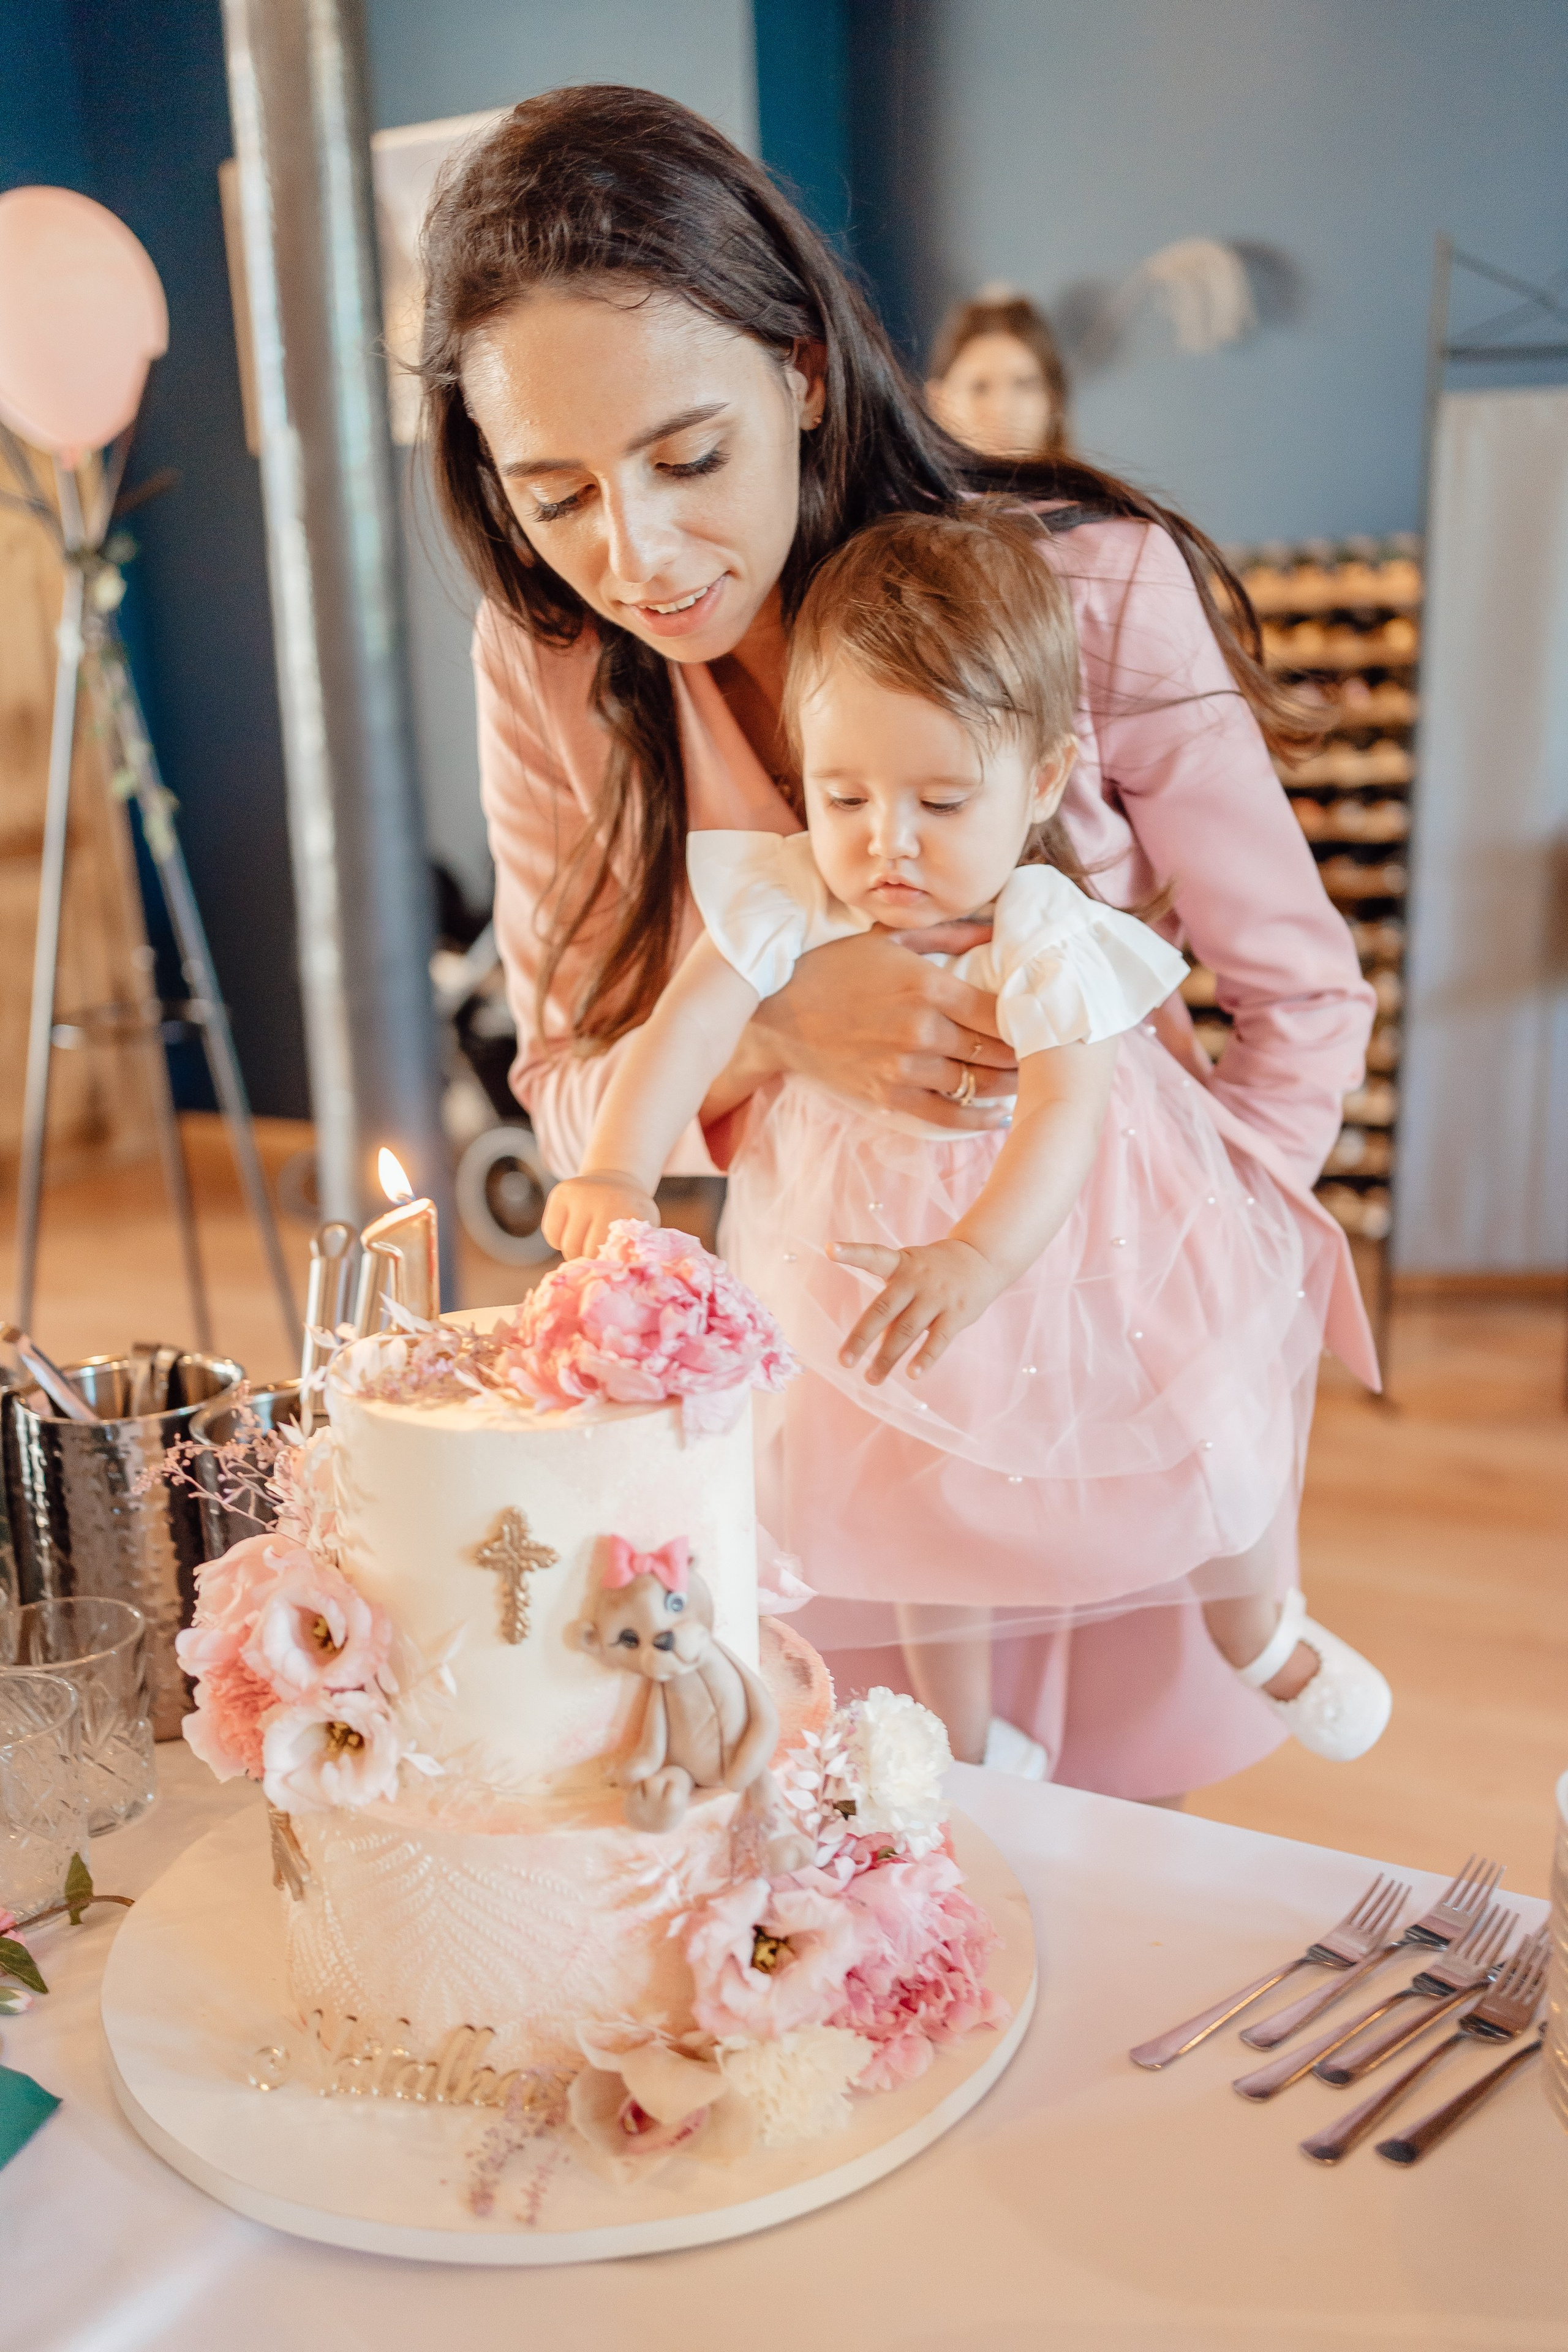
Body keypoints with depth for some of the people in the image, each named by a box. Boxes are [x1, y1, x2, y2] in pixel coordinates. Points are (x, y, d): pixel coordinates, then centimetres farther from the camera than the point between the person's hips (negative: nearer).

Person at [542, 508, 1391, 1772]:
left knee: (1202, 1449, 9)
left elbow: (1066, 1112, -38)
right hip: (876, 1242, 3)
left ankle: (1254, 1631, 46)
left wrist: (980, 1257, -56)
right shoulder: (789, 899, -19)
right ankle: (960, 1735, 43)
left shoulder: (1052, 937, -27)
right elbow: (690, 1024, -28)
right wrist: (618, 1169, -46)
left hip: (1065, 1237, -2)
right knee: (917, 1493, 17)